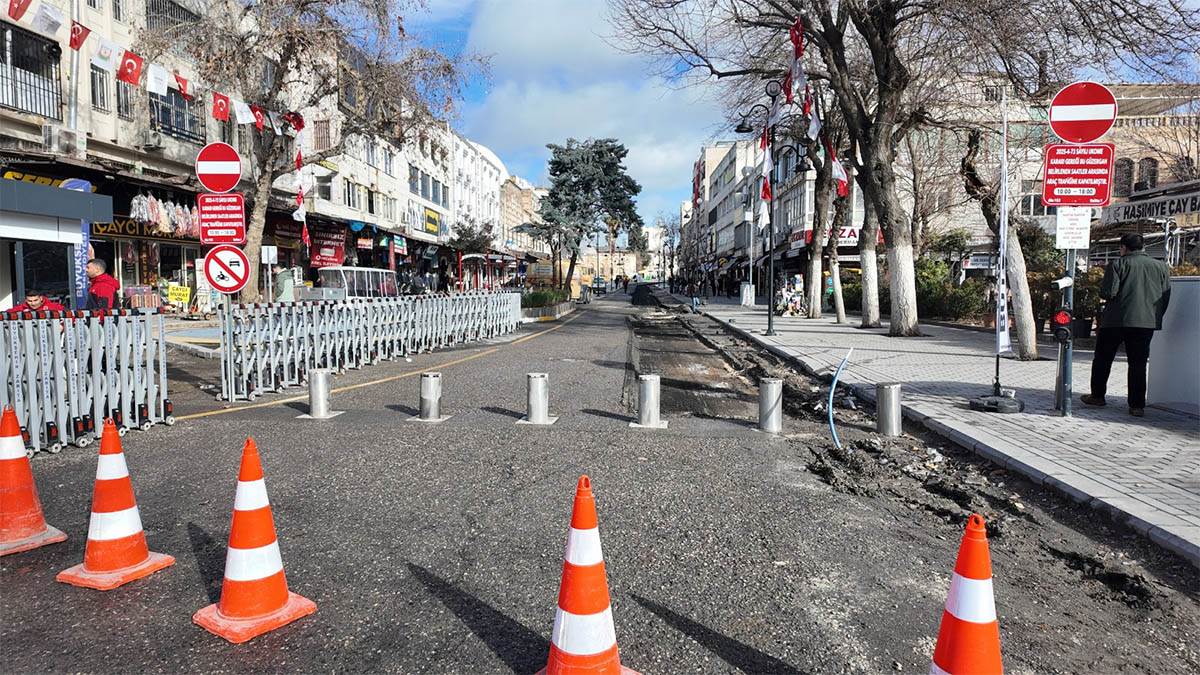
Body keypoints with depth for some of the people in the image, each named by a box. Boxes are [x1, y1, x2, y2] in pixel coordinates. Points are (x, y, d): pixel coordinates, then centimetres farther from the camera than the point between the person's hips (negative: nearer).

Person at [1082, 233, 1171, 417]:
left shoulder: (1118, 264, -5)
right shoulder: (1161, 266, 9)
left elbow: (1107, 292, -15)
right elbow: (1166, 297, 8)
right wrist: (1156, 317, 17)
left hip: (1116, 319, -3)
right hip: (1146, 321, 3)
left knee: (1103, 359, 13)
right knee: (1138, 363, 5)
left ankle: (1097, 396, 21)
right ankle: (1137, 405, 2)